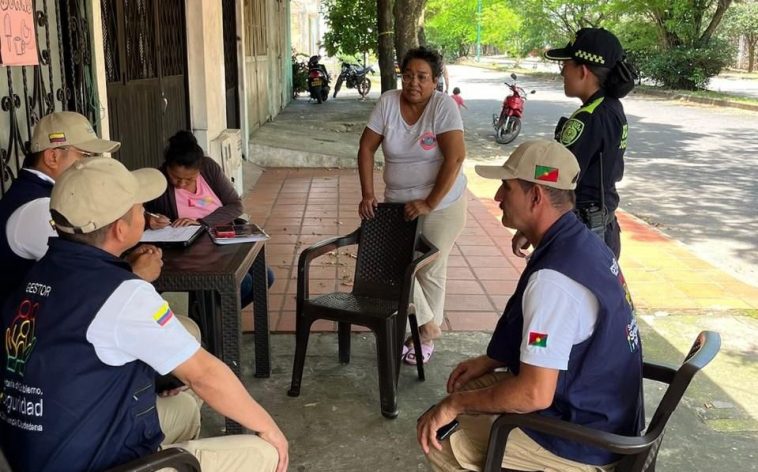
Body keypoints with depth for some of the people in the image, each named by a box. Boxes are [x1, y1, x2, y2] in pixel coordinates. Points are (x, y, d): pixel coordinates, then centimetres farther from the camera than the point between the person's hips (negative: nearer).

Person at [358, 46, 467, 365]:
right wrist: (367, 194, -10)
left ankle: (425, 338, 26)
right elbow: (366, 148, -2)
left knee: (430, 270, 8)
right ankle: (429, 324, 20)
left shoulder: (443, 105, -16)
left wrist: (429, 203, -23)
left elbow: (455, 158, -22)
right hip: (398, 202, 4)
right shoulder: (388, 102, -6)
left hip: (441, 204, -4)